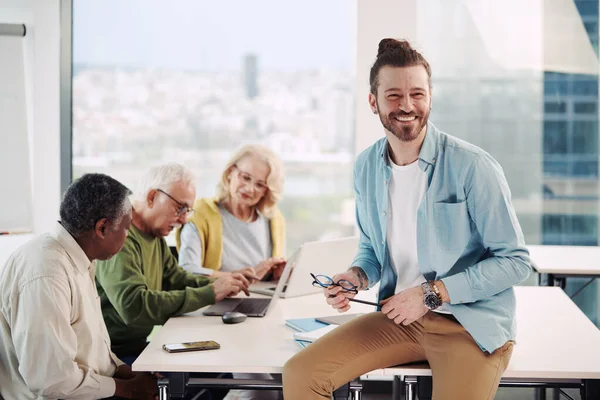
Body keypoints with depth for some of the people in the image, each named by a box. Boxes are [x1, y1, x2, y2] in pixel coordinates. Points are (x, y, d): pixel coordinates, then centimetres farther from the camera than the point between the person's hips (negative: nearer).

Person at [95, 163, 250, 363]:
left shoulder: (155, 236, 12)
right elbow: (134, 306, -31)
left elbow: (174, 277, 22)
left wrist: (215, 284, 1)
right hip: (116, 355, -10)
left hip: (139, 346, 10)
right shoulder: (120, 239, -21)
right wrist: (209, 294, -25)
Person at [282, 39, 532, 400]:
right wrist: (357, 276, -3)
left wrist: (431, 294, -16)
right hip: (399, 317, 5)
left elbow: (516, 261, -12)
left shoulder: (473, 167, -14)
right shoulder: (366, 167, 4)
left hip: (471, 324, -4)